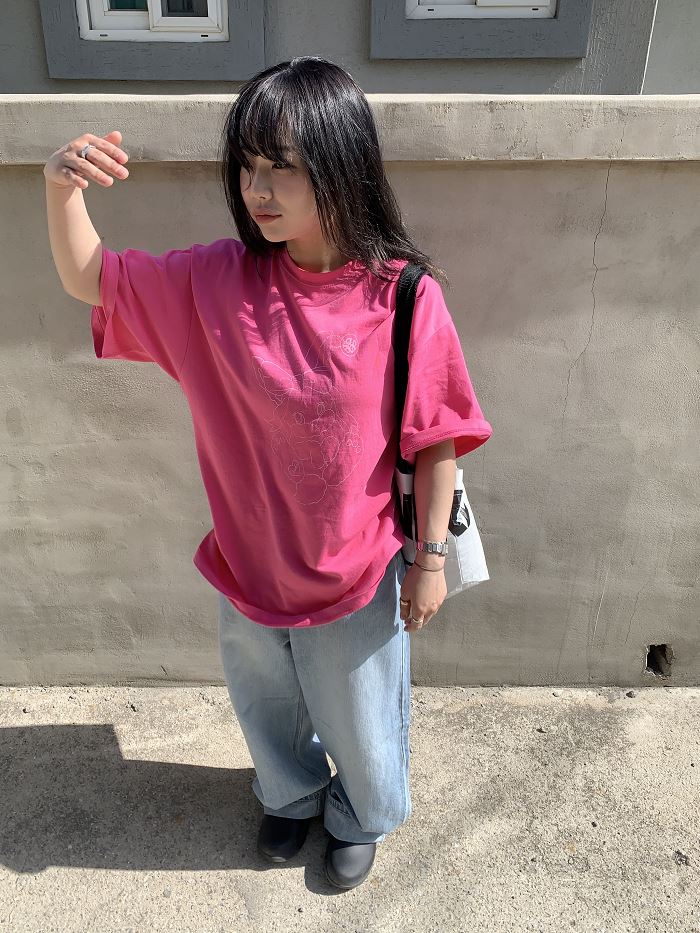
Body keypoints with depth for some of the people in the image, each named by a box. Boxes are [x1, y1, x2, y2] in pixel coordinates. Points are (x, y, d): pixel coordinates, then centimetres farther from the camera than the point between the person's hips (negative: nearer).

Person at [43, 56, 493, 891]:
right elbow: (87, 281, -3)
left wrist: (430, 557, -8)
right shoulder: (217, 280, -11)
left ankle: (361, 818, 60)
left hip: (356, 575, -3)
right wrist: (62, 190, -22)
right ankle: (292, 796, 64)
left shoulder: (405, 298, -21)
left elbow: (436, 440, -14)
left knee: (359, 724, 24)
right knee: (265, 708, 29)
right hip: (248, 565, 3)